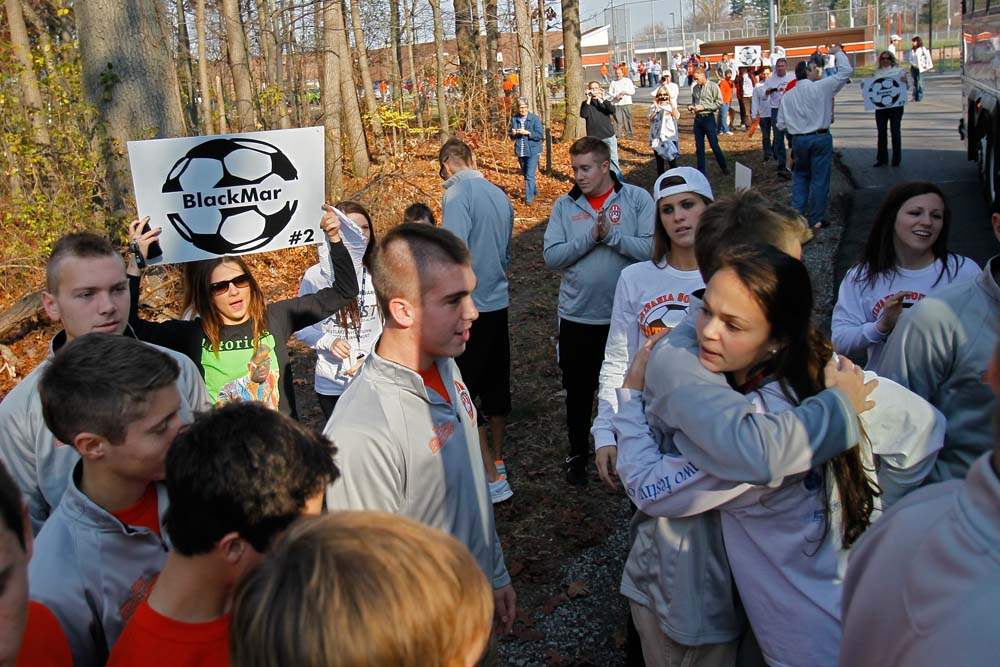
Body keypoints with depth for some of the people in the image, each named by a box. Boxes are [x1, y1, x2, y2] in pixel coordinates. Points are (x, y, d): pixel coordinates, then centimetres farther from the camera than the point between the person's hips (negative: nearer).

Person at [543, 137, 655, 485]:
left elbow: (652, 249, -16)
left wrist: (610, 235, -20)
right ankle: (577, 453, 36)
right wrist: (591, 236, -18)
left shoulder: (637, 199, -5)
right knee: (578, 391, 15)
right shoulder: (565, 205, 0)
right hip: (577, 316, 2)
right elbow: (552, 257, -9)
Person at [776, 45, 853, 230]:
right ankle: (816, 219, 10)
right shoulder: (821, 87, -10)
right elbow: (846, 71, -8)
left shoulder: (788, 95, 2)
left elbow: (781, 125, 4)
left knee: (800, 176, 19)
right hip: (820, 139, -3)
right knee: (819, 178, 5)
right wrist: (838, 52, 7)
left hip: (798, 140, 4)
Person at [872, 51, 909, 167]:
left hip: (895, 105, -3)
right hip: (880, 106, 3)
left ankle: (896, 159, 9)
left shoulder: (899, 70, 1)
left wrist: (905, 81, -20)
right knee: (881, 132, 6)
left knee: (895, 131, 0)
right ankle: (881, 158, 15)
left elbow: (907, 87, 0)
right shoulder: (877, 73, 10)